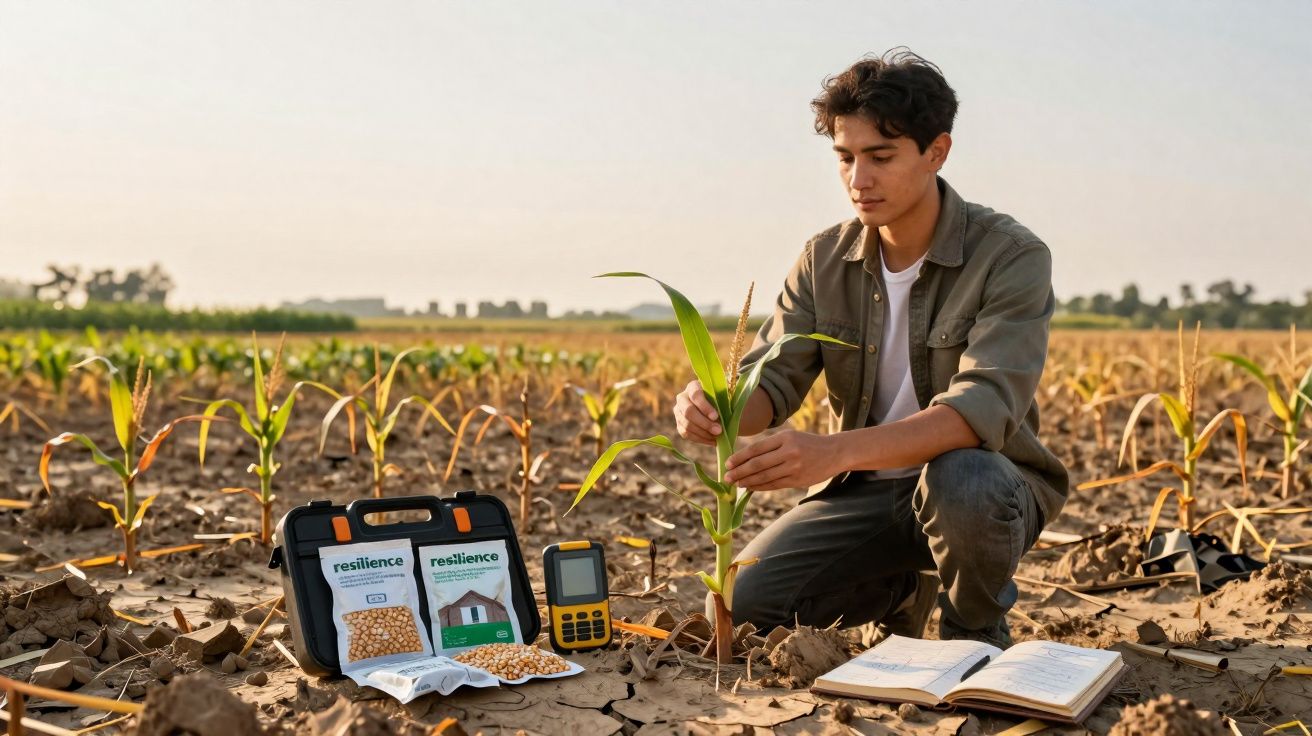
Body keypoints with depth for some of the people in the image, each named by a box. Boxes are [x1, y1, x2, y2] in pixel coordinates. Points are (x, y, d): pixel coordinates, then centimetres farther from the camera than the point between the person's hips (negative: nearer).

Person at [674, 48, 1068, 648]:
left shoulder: (1012, 257, -17)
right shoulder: (824, 261, -1)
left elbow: (984, 408, -31)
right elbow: (771, 379, -6)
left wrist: (832, 452, -47)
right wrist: (715, 407, -33)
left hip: (984, 487, -4)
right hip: (863, 491, 4)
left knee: (962, 482, -40)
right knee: (739, 606, -15)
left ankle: (976, 631, -5)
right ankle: (902, 589, 15)